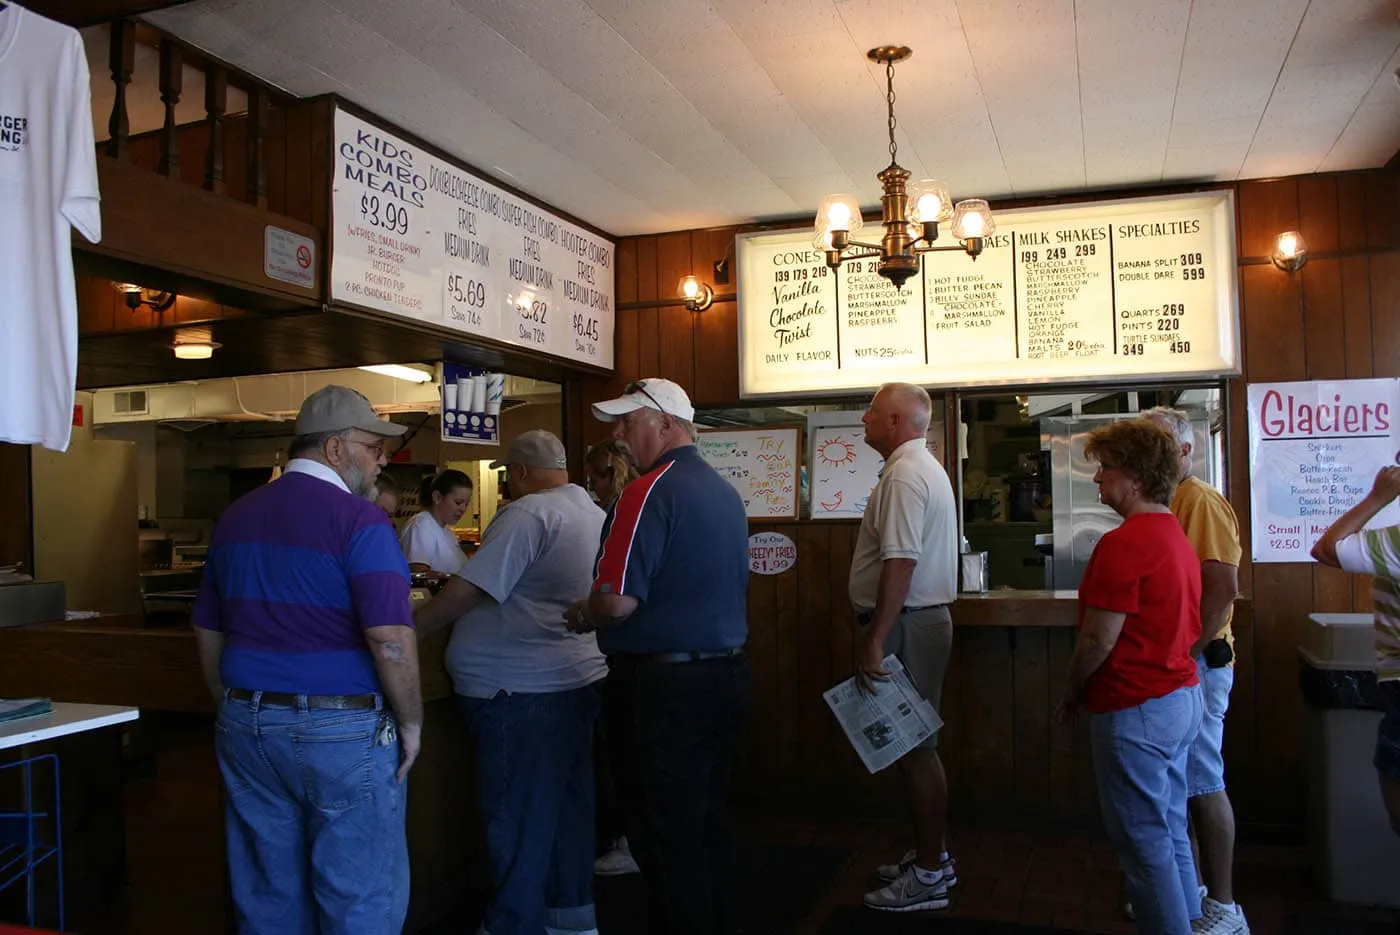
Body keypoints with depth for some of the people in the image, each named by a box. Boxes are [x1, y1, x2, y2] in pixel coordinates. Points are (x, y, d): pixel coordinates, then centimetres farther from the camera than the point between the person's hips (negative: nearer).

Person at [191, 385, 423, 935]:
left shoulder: (235, 518, 9)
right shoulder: (357, 519, -13)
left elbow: (208, 633, 16)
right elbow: (390, 639, -21)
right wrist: (411, 721, -8)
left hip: (246, 728, 7)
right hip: (341, 728, -7)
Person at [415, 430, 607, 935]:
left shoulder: (529, 513, -15)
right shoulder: (594, 513, 13)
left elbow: (467, 592, -19)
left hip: (522, 689, -9)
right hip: (578, 679, 9)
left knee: (515, 818, 3)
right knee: (565, 805, 18)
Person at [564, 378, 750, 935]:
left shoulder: (650, 492, -17)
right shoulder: (725, 492, 11)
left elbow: (618, 602, -25)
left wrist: (581, 616, -3)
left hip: (664, 687, -9)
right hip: (728, 674, 9)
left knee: (669, 840, 5)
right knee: (711, 824, 20)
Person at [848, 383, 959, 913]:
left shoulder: (904, 477, -17)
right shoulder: (925, 469, 17)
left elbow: (900, 564, -26)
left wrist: (874, 641, -25)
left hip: (906, 625, -11)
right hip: (922, 617, 11)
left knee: (915, 749, -2)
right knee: (915, 745, 18)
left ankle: (928, 877, 8)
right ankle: (930, 855, 29)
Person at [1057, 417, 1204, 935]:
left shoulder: (1124, 543, -20)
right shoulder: (1177, 536, 10)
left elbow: (1099, 638, -20)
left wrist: (1071, 693, -4)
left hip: (1137, 709, -10)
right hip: (1181, 696, 10)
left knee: (1144, 841, 2)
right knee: (1171, 831, 20)